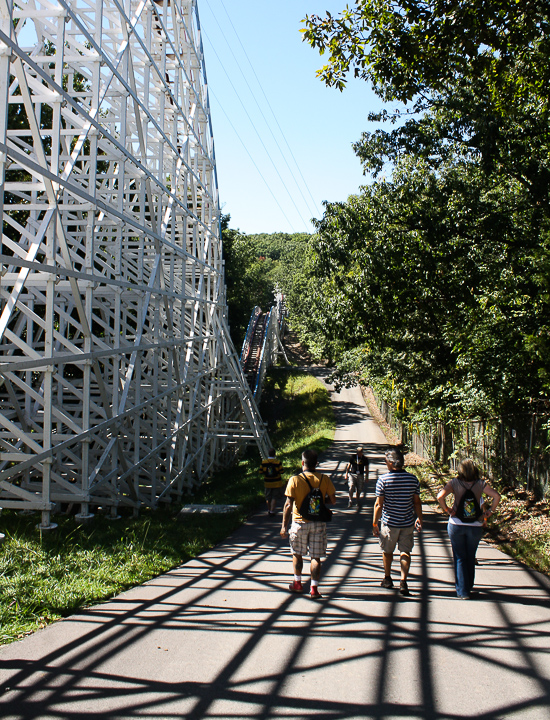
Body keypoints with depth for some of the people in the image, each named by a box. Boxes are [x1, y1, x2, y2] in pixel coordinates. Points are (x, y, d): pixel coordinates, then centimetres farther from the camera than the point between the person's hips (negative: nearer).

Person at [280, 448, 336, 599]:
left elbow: (288, 505, -12)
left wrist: (284, 526, -5)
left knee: (297, 554, 18)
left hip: (299, 523, -1)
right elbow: (332, 500, 0)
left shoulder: (295, 480, -12)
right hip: (318, 523, 1)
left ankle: (298, 584, 28)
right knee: (315, 556, 7)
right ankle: (314, 588, 5)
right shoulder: (324, 479, -6)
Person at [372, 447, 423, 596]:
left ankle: (387, 578, 32)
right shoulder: (413, 479, -4)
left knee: (387, 551, 17)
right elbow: (417, 502, 3)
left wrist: (375, 523, -1)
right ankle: (403, 581, -4)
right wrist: (419, 519, 16)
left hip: (389, 522, -2)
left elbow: (379, 504, -10)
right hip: (408, 523, 2)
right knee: (405, 552, 8)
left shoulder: (383, 479, -13)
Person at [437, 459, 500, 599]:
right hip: (476, 526, 1)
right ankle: (468, 587, 28)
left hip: (456, 524, -1)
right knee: (471, 558, 17)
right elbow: (496, 496, -12)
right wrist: (489, 511, -3)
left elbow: (440, 496, -19)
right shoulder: (481, 484, -3)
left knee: (460, 558, 8)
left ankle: (463, 591, 5)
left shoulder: (454, 483, -6)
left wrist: (446, 509, -6)